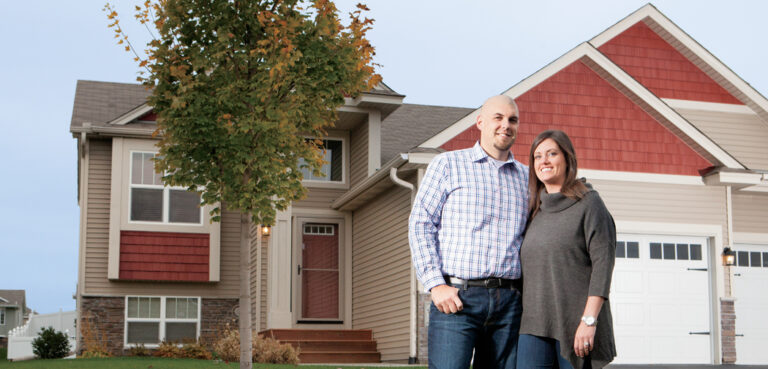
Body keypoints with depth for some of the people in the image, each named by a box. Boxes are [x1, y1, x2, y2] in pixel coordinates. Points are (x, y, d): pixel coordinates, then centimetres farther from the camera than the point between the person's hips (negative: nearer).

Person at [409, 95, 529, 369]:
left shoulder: (526, 177, 19)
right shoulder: (447, 164, 7)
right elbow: (420, 224, 1)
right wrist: (436, 285, -9)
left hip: (509, 302, 4)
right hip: (456, 297, -4)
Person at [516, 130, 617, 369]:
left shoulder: (588, 203, -1)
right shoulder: (536, 211, 17)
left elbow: (603, 262, -10)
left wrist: (589, 321, -18)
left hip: (576, 323, -5)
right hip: (536, 324, 5)